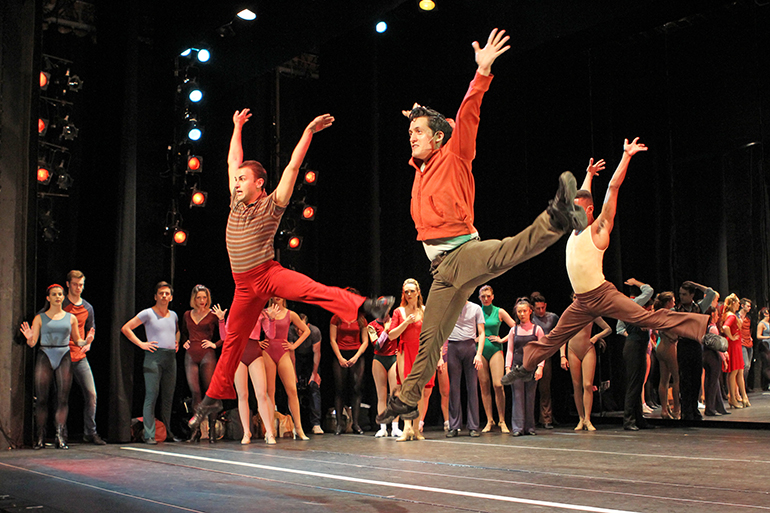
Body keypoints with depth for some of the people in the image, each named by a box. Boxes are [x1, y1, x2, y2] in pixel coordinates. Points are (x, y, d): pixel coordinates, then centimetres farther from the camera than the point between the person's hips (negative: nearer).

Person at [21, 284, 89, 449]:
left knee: (63, 398, -5)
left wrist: (86, 341, -5)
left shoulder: (71, 318, 12)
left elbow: (77, 341, 16)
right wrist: (29, 338, -18)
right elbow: (32, 343, 5)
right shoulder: (40, 318, 8)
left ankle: (60, 437, -3)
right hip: (45, 357, -1)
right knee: (41, 398, -4)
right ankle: (40, 437, 3)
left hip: (64, 357, 1)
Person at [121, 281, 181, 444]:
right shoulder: (148, 313, -1)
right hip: (154, 357, -6)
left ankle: (167, 433, 16)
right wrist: (141, 344, -8)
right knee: (151, 396, -9)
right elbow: (125, 328, -2)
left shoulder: (173, 315, 16)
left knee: (168, 397, 8)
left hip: (171, 358, 6)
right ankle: (149, 435, -8)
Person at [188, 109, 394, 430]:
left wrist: (309, 132, -12)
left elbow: (293, 166, -8)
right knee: (233, 340, 10)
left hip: (269, 273, -5)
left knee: (312, 290, -31)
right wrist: (237, 127, 27)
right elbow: (233, 161, 20)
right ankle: (214, 397, 18)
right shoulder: (236, 202, 11)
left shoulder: (272, 204, -3)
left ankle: (365, 306, -47)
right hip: (244, 285, 5)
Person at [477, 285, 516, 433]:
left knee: (498, 385, -12)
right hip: (480, 350, 2)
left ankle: (502, 421, -3)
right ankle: (489, 421, 6)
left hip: (495, 349, -2)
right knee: (484, 386, 0)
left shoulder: (499, 312, 5)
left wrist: (503, 339, -1)